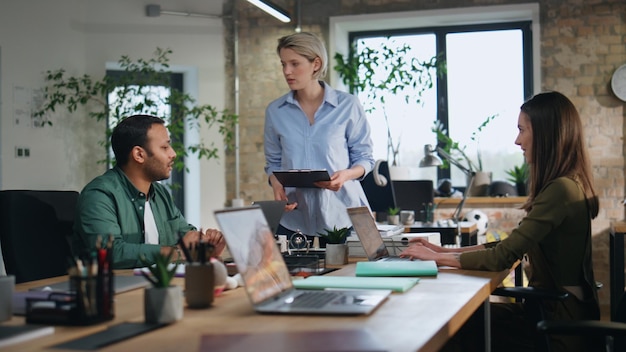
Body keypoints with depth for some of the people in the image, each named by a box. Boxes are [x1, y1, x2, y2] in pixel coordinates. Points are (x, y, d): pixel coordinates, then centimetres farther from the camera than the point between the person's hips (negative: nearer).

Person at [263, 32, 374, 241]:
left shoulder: (348, 105, -2)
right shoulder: (275, 111, 4)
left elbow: (364, 158, 3)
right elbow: (273, 162, 13)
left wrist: (346, 174, -17)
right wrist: (276, 185, -8)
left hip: (341, 216, -2)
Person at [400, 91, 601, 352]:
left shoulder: (561, 189, -20)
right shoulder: (567, 184, 11)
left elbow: (503, 257, -20)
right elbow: (512, 245, 15)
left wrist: (438, 258, -8)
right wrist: (446, 251, 10)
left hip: (560, 323, -9)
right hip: (556, 308, 9)